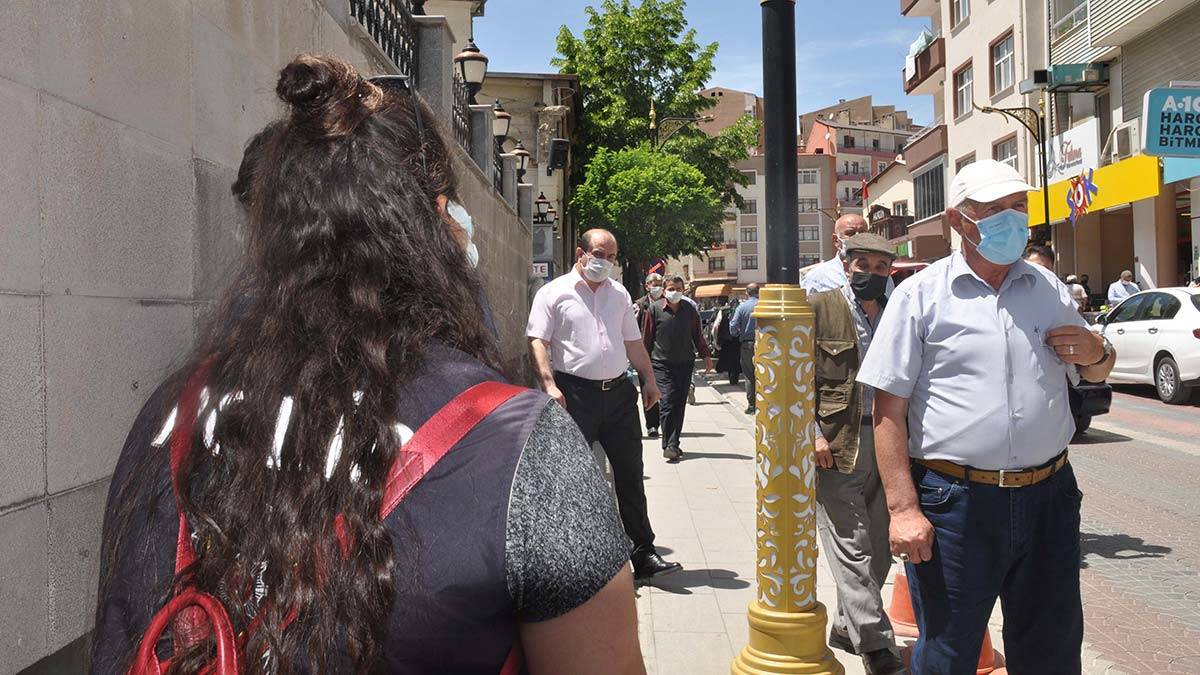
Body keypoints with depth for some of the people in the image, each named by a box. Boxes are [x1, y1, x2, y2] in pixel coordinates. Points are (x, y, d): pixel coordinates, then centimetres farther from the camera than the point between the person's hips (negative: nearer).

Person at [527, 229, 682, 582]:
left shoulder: (619, 294, 16)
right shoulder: (554, 293, -1)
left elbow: (633, 342, 22)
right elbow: (538, 342, -7)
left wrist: (649, 379, 15)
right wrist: (549, 385, -19)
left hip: (618, 392, 5)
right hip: (576, 393, -5)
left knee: (630, 474, 8)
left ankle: (643, 554, 16)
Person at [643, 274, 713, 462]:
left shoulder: (690, 309, 8)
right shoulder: (654, 309, -1)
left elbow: (697, 334, 17)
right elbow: (646, 337, 3)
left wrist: (706, 355, 11)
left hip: (686, 363, 4)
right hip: (663, 364, -4)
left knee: (680, 404, 7)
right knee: (668, 403, -13)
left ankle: (673, 444, 15)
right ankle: (669, 445, -11)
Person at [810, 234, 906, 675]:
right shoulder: (819, 309, -2)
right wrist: (812, 433, -13)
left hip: (888, 443, 5)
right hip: (836, 444, -5)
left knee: (879, 546, 11)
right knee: (852, 548, -4)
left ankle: (847, 627, 27)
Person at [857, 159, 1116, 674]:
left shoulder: (1050, 288, 10)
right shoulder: (921, 294, -4)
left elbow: (1094, 372, 24)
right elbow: (889, 410, -7)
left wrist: (1096, 353, -1)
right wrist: (904, 509, -13)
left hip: (1048, 496, 4)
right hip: (955, 501, -4)